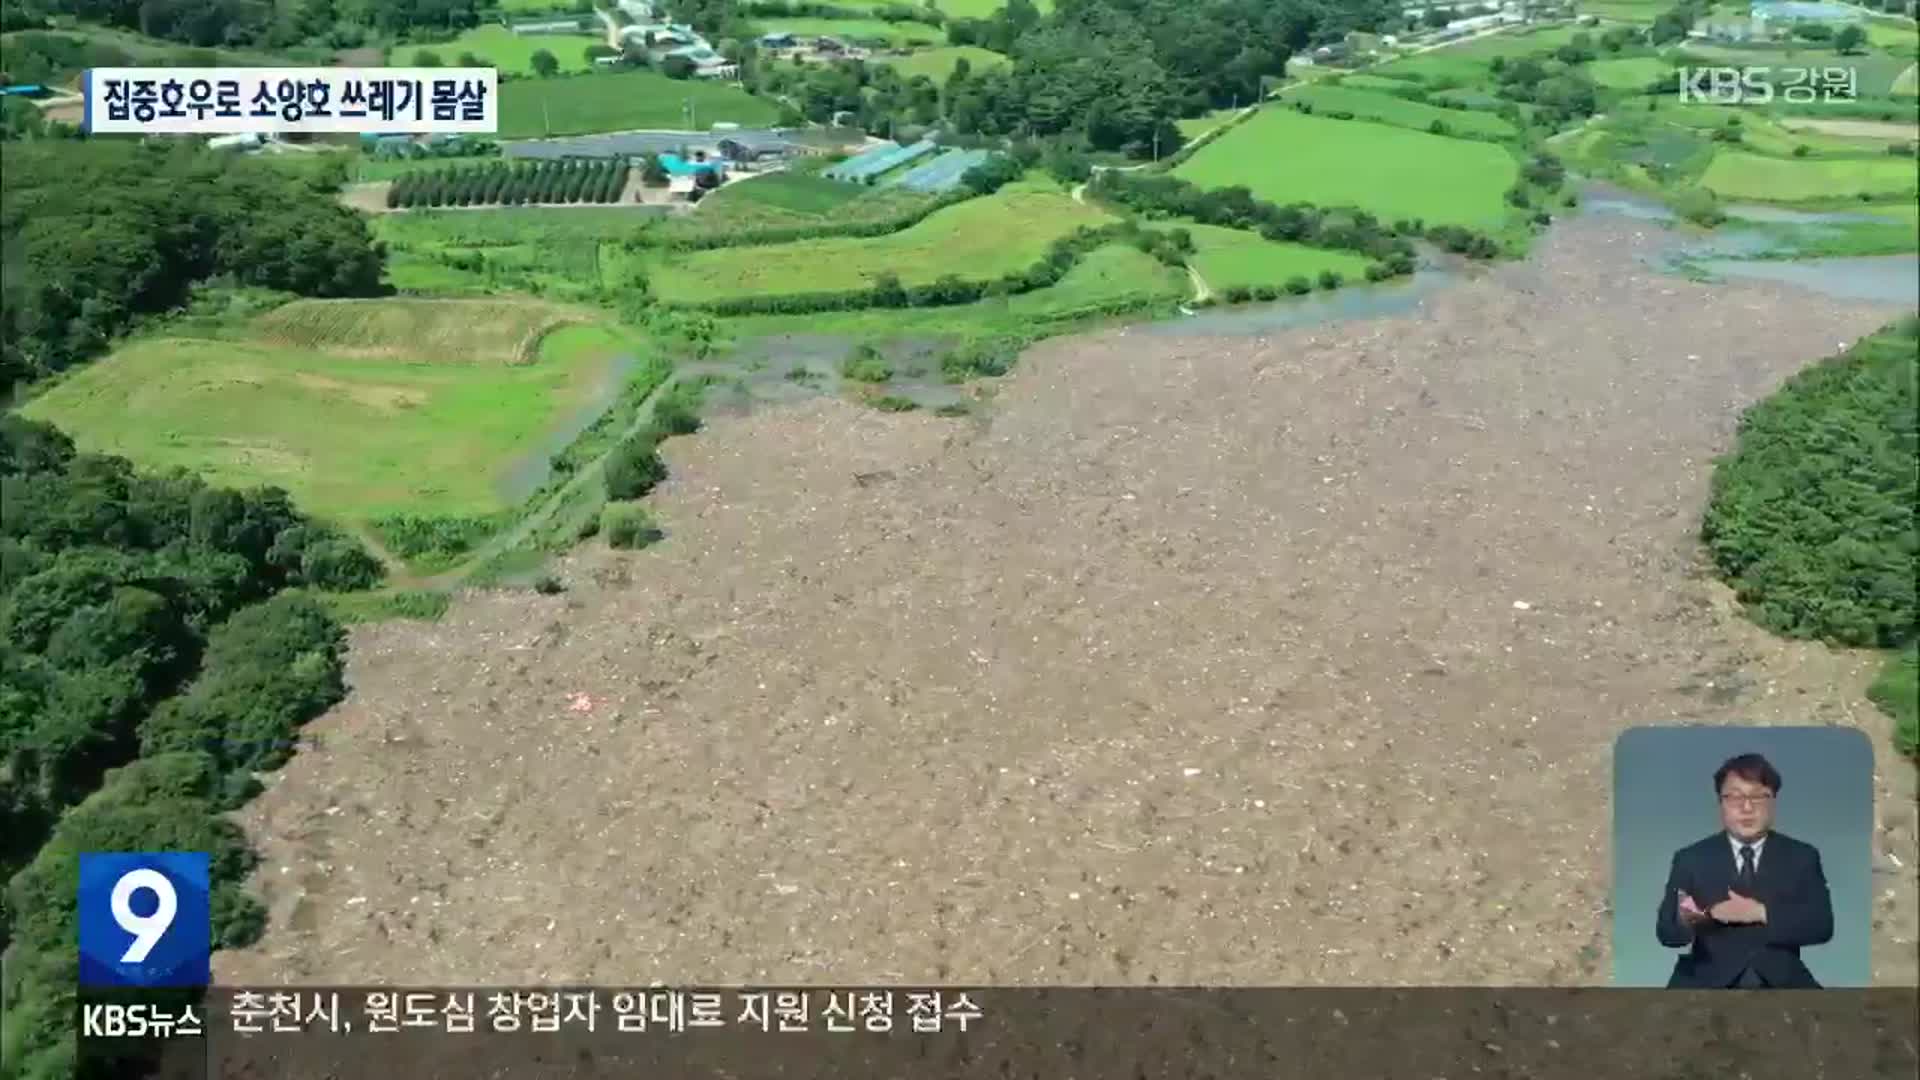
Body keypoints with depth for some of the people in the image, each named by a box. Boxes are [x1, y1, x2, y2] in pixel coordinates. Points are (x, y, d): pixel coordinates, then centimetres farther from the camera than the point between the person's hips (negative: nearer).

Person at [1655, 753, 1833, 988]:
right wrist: (1686, 919, -24)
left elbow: (1822, 925, -1)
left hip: (1780, 982, 2)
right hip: (1709, 982, -1)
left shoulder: (1802, 857, 10)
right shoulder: (1690, 859, 7)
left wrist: (1762, 913, -17)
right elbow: (1667, 932, 0)